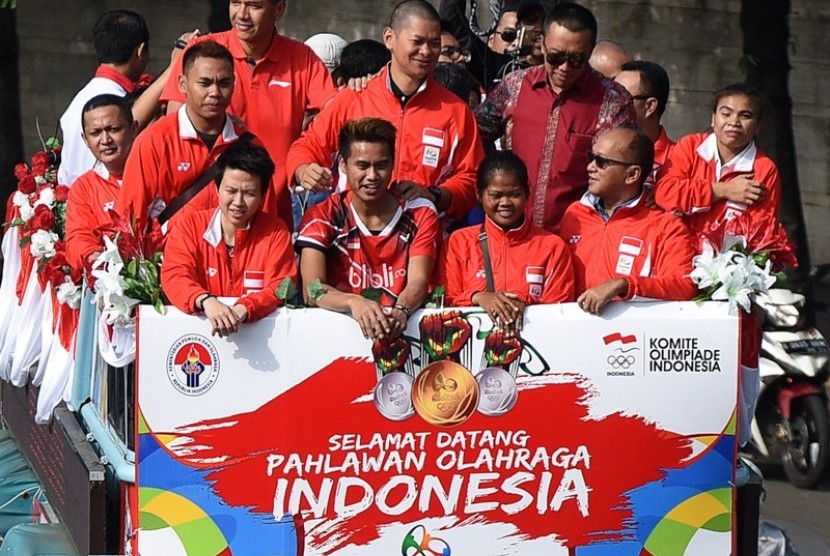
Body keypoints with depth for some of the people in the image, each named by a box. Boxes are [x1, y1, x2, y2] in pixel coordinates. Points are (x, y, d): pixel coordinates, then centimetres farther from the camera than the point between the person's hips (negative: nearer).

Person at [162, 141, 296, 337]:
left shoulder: (276, 232, 3)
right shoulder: (190, 226, 4)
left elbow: (280, 289, -5)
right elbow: (174, 276, -9)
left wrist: (242, 310, -26)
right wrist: (206, 301, -30)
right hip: (197, 328, 0)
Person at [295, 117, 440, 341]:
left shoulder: (420, 214, 5)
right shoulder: (322, 217, 0)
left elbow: (418, 281, -8)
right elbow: (312, 289, -12)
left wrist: (400, 311, -31)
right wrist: (354, 302, -33)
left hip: (402, 329, 1)